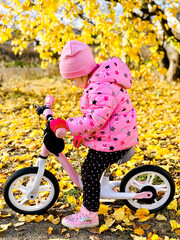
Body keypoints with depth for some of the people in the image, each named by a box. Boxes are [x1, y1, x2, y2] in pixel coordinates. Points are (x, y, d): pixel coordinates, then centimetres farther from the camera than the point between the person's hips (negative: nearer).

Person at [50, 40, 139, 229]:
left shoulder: (102, 89, -27)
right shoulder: (98, 81, 9)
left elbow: (95, 120, -32)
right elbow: (93, 113, 19)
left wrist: (66, 125, -29)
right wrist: (81, 133, 18)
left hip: (113, 141, -10)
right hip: (112, 136, 10)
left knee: (89, 172, -2)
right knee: (91, 169, 23)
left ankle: (89, 215, 12)